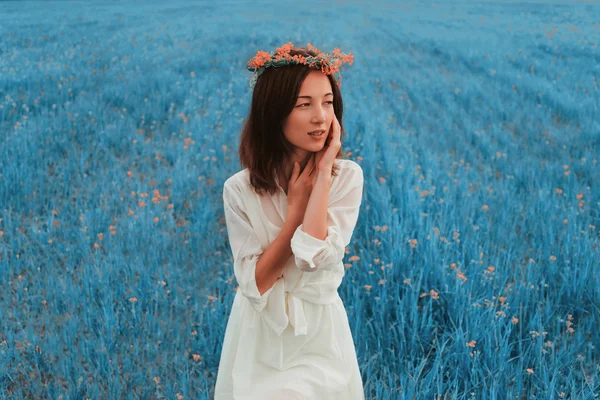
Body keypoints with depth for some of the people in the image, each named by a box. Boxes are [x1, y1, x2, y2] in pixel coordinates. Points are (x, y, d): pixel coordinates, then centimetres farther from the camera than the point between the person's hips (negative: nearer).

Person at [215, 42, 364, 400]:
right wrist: (297, 204, -19)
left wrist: (324, 172, -24)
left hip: (318, 334, 0)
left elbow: (314, 257, -26)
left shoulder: (347, 176, -12)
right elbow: (255, 282, -17)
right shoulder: (240, 189, -11)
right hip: (258, 336, 1)